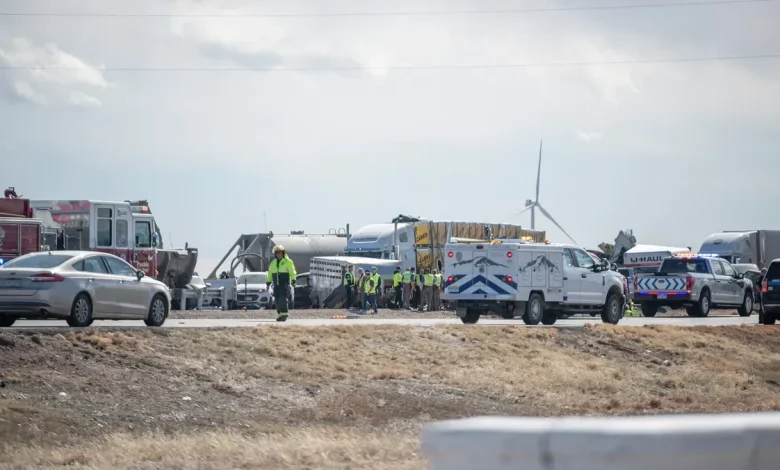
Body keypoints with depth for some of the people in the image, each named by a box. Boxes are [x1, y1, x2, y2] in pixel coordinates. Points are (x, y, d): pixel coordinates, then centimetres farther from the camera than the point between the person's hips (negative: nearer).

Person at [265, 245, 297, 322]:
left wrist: (293, 281, -18)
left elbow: (292, 272, -8)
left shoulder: (288, 262, -2)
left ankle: (284, 315, -13)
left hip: (285, 285, -5)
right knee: (277, 301, 2)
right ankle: (279, 315, 7)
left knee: (283, 300, -14)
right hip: (276, 285, 5)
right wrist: (268, 283, 14)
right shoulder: (273, 263, 14)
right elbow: (270, 273, 19)